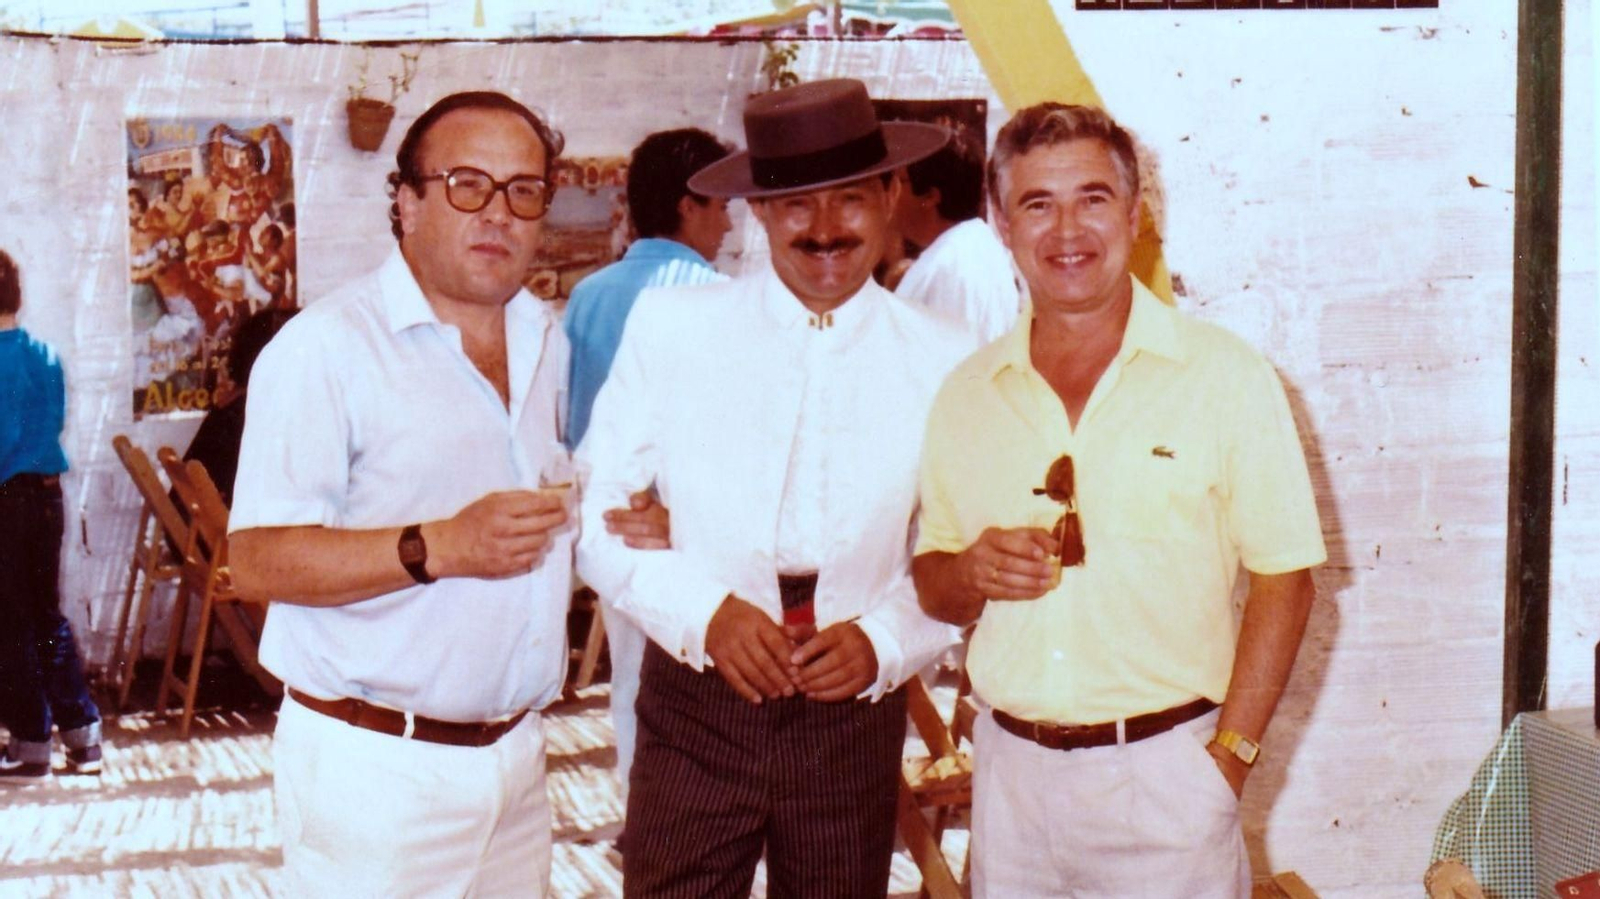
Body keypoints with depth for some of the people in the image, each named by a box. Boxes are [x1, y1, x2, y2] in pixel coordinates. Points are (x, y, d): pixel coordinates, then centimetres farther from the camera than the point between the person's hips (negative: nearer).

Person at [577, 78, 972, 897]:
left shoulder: (944, 362, -1)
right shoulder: (669, 327, -2)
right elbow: (595, 514, -1)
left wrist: (883, 642, -13)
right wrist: (706, 614, -14)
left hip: (855, 718, 1)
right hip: (693, 712, -1)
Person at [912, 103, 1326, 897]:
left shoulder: (1225, 377, -4)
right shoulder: (967, 394, 6)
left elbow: (1284, 577, -5)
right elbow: (933, 585, 12)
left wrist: (1229, 757, -10)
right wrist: (973, 570, -10)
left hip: (1166, 770, -3)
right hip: (1012, 767, 3)